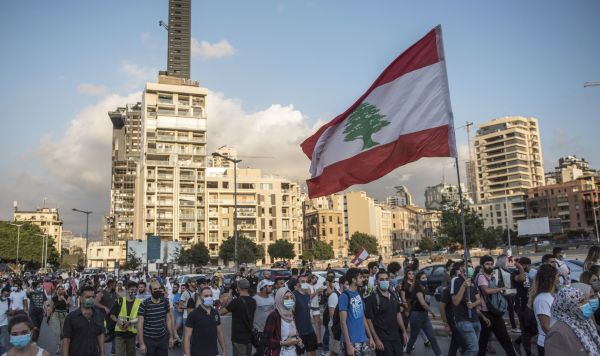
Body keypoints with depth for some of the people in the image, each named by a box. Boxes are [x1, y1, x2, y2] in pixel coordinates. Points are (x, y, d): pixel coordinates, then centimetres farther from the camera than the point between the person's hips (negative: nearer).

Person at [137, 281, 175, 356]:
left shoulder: (165, 302, 0)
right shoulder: (144, 304, -12)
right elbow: (140, 324, -11)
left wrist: (171, 337, 7)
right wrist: (141, 343, -14)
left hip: (163, 339, 3)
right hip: (149, 340, -3)